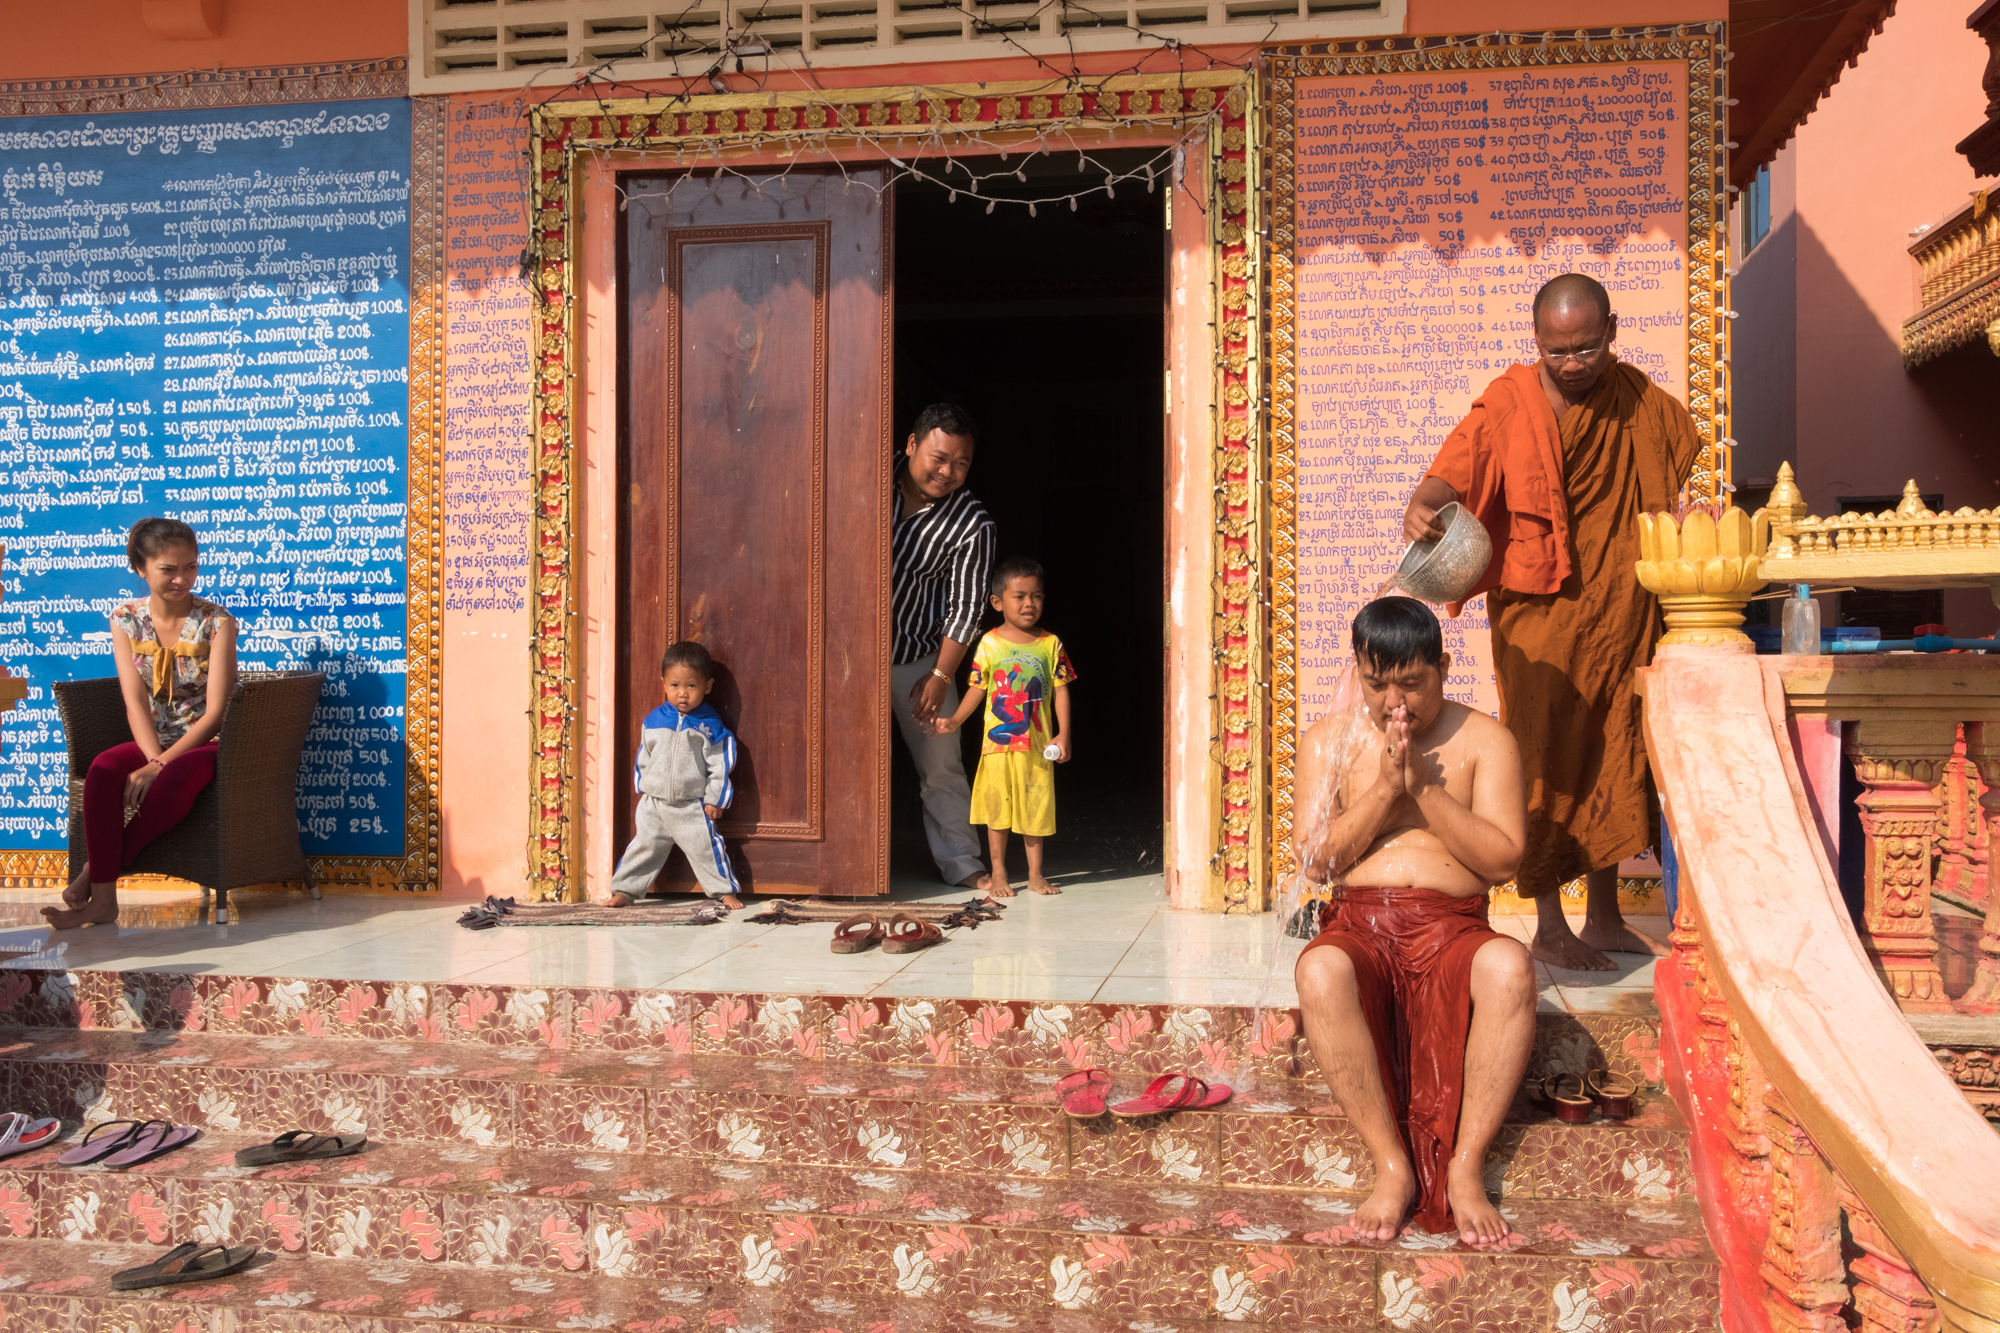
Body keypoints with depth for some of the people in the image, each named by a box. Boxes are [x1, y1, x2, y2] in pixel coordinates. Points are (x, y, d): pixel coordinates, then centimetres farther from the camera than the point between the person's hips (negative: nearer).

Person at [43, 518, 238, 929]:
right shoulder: (126, 621, 4)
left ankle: (93, 875, -22)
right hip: (151, 743, 3)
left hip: (206, 743, -3)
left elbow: (214, 711, -12)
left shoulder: (216, 622, -6)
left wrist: (162, 765, -21)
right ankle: (102, 899, -29)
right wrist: (155, 760, -22)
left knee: (174, 781, -37)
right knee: (103, 770, -31)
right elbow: (136, 704, -4)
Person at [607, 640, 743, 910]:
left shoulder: (710, 725, -9)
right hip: (654, 803, 3)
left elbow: (719, 764, -7)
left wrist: (714, 799, -8)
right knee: (643, 847, 8)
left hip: (693, 806, -3)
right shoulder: (654, 720, 1)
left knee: (706, 848, -2)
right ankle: (624, 890, 20)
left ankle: (725, 891, 11)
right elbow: (644, 757, 12)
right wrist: (642, 788, 12)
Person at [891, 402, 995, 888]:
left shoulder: (972, 523, -11)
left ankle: (960, 861, 19)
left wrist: (941, 675, -9)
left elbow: (965, 606, -8)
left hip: (918, 655, -1)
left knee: (941, 765, 5)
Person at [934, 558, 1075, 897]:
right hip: (998, 742, -1)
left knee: (1035, 808, 8)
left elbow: (1060, 690, 2)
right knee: (997, 808, 5)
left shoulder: (1050, 644, 1)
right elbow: (977, 688, 2)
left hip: (1038, 744, 1)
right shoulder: (990, 644, -2)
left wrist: (1064, 734, -5)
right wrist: (956, 720, -9)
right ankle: (998, 874, 17)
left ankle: (1035, 874, 20)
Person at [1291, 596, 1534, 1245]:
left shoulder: (1483, 740, 7)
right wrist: (1385, 789, -9)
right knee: (1319, 972, -36)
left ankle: (1465, 1167, -24)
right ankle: (1393, 1167, -24)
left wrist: (1425, 786, -11)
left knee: (1510, 967, -36)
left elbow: (1501, 859, -3)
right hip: (1359, 925, 1)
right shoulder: (1328, 740, 11)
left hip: (1452, 927, 0)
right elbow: (1314, 860, 2)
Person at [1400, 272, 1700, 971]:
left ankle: (1604, 917, 23)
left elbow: (1682, 450, 23)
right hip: (1538, 613, -5)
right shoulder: (1508, 404, -9)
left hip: (1619, 613, 5)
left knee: (1613, 760, 11)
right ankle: (1549, 926, 9)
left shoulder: (1638, 400, 5)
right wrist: (1421, 507, -44)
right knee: (1545, 763, -2)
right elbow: (1451, 472, -21)